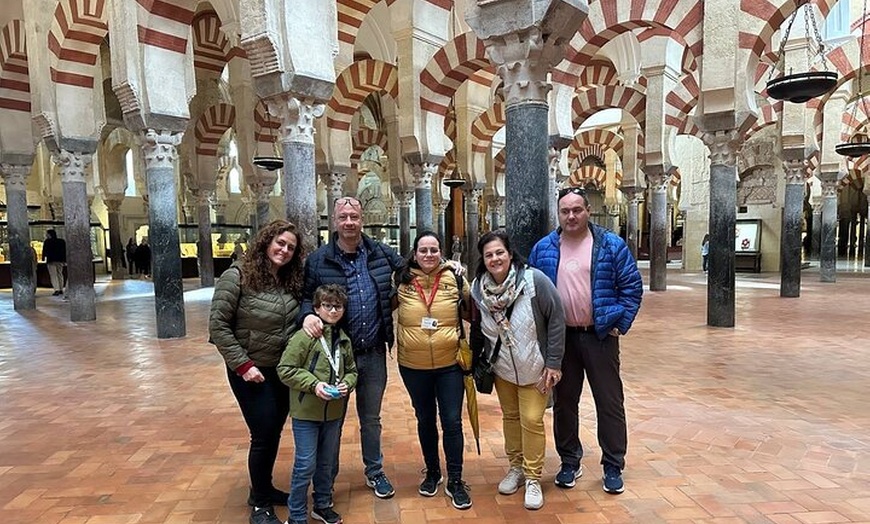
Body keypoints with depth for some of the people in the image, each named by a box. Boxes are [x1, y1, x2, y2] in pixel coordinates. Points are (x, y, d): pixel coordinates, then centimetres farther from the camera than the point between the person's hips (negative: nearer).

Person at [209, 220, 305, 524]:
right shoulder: (238, 276, -14)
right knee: (263, 435, -1)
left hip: (283, 371, 6)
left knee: (274, 433, 16)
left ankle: (265, 488, 37)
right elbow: (218, 325, -15)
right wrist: (242, 364, -18)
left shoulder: (291, 282, 3)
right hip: (251, 372, -6)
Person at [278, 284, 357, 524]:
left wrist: (346, 384, -7)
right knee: (306, 465, 1)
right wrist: (313, 384, -21)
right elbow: (285, 369, -14)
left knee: (328, 463, 19)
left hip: (334, 413, 6)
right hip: (306, 413, -5)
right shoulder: (304, 337, -14)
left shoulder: (344, 340, 4)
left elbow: (352, 371, 14)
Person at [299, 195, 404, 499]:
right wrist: (307, 315, -25)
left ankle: (374, 472, 39)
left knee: (371, 418, 19)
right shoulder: (318, 260, -7)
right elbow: (305, 296, -4)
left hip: (374, 353, 2)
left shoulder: (381, 253, 1)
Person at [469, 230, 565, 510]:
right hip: (501, 368, 4)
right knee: (510, 416, 17)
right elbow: (477, 328, 3)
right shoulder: (478, 289, -11)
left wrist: (553, 362, -18)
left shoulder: (534, 280, -23)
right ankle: (515, 467, 36)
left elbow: (556, 319, -18)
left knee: (532, 420, 0)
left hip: (534, 368, -3)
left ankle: (533, 478, 19)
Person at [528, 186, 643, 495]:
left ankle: (613, 467, 23)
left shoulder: (611, 245, -3)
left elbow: (632, 287, -1)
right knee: (563, 402, 12)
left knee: (610, 403, 7)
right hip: (560, 338, 2)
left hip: (600, 336, -2)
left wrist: (620, 324, -7)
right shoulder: (544, 249, 3)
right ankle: (569, 463, 28)